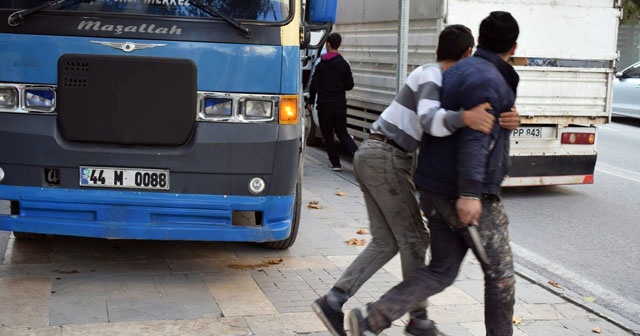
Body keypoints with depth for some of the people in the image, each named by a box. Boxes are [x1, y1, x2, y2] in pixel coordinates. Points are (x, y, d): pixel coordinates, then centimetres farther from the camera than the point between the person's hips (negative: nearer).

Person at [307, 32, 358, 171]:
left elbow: (314, 85, -8)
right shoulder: (344, 64, 2)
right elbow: (350, 85, 3)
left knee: (327, 134, 8)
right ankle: (356, 153, -12)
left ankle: (335, 163, 6)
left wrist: (311, 101, 3)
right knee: (342, 132, 12)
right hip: (340, 104, 3)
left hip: (324, 104, -3)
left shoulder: (321, 65, -5)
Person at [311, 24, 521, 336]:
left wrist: (506, 120, -13)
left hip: (369, 155, 9)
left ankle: (333, 300, 3)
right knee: (413, 238, 2)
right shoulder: (431, 76, -11)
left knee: (385, 241, 10)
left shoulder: (438, 78, 16)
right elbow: (428, 119, -31)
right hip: (387, 158, -9)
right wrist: (464, 117, -50)